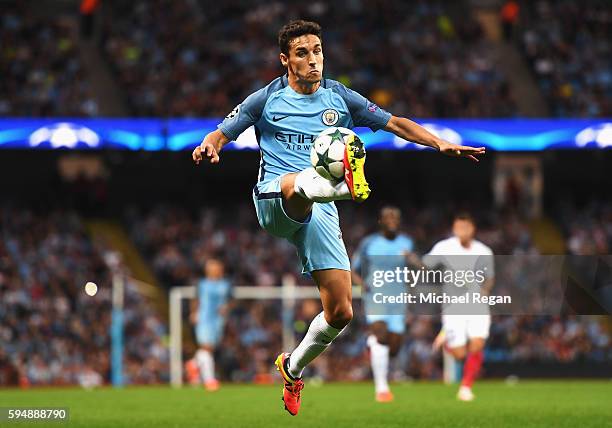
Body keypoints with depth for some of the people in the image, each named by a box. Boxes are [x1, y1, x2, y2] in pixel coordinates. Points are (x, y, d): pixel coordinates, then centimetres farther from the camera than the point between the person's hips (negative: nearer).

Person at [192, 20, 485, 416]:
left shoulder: (341, 98, 15)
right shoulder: (267, 99, 11)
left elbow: (396, 124, 15)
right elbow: (222, 133, 11)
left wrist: (440, 143, 1)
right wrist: (209, 146, -13)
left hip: (320, 213, 3)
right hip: (274, 201, -3)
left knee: (341, 314, -4)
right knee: (298, 182, -42)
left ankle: (294, 368, 24)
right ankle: (345, 182, -78)